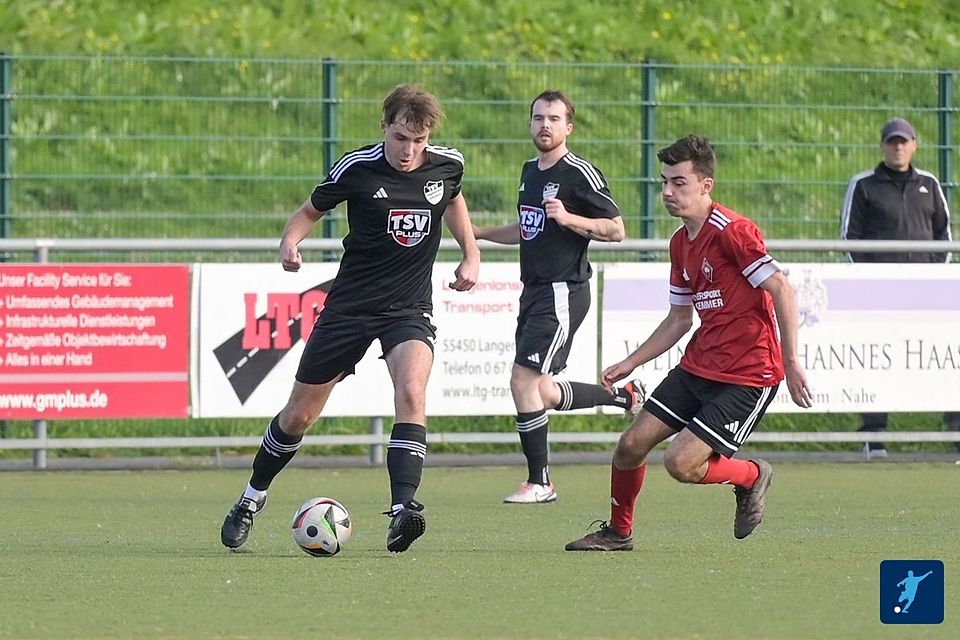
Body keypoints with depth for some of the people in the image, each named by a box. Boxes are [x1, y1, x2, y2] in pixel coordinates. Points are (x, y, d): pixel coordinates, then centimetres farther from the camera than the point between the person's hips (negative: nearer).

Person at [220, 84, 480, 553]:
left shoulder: (447, 165, -4)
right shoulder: (356, 169, -12)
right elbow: (312, 209, 4)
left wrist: (471, 255, 10)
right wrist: (290, 239, -17)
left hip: (409, 308, 1)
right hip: (350, 304, 0)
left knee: (411, 391, -29)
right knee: (300, 412, 8)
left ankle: (402, 512, -33)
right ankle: (252, 500, 32)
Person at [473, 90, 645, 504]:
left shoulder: (580, 174, -11)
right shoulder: (530, 171, 15)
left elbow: (616, 230, -11)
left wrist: (569, 218, -23)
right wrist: (477, 233, 21)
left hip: (563, 292, -9)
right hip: (534, 291, 9)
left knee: (523, 380, -14)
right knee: (544, 394, 10)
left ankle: (540, 482, -4)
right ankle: (626, 396, 31)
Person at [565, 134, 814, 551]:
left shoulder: (731, 231, -17)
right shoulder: (681, 242, 11)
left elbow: (781, 290, -19)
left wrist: (791, 362, -20)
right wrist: (630, 363, 14)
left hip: (747, 375, -8)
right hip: (698, 367, 9)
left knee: (682, 463, -16)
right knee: (631, 445, 5)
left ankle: (752, 476, 13)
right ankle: (618, 532, 27)